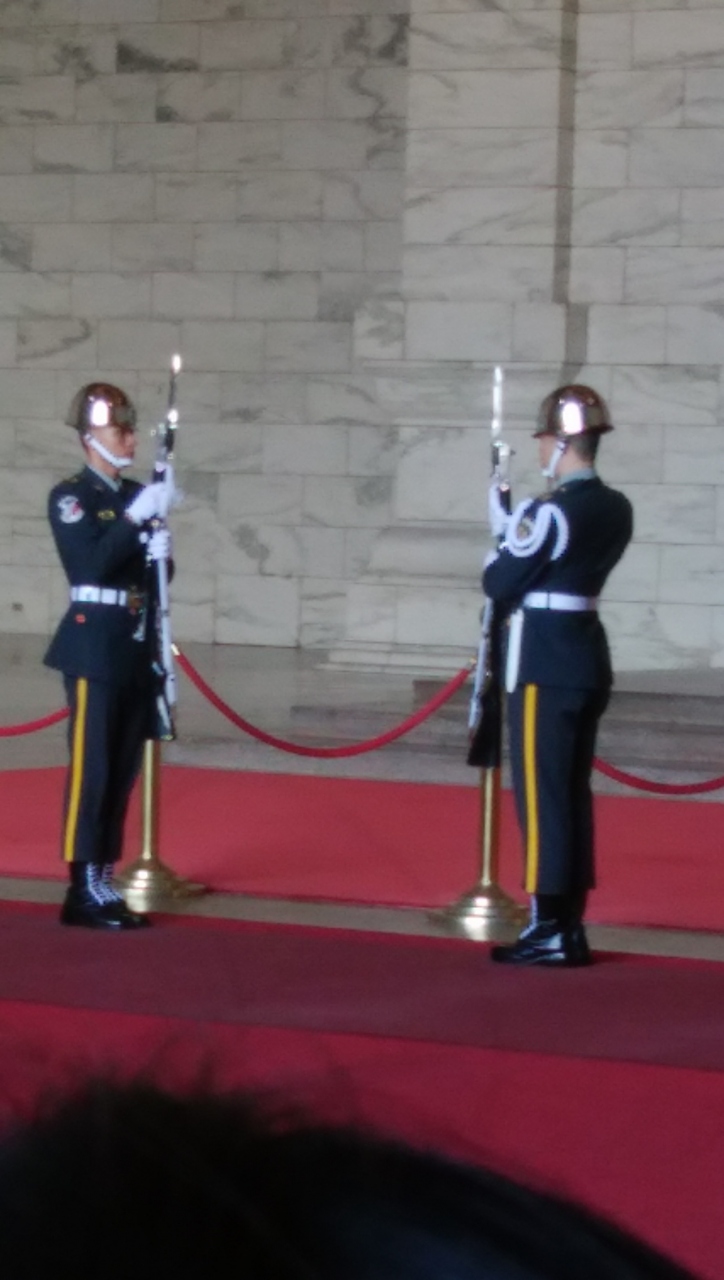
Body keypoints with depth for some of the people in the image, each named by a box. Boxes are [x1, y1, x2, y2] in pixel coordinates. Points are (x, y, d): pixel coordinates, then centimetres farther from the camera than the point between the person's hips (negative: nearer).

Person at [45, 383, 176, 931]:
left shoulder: (139, 497, 14)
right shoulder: (70, 496, -7)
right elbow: (92, 563, -20)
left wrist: (161, 552, -3)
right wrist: (138, 517, -22)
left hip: (138, 646, 7)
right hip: (95, 645, -7)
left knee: (123, 769, 9)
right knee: (91, 768, -7)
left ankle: (104, 880, 16)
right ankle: (84, 889, -5)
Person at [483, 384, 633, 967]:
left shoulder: (552, 511, -18)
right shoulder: (616, 509, 7)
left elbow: (499, 583, -12)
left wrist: (503, 547, 7)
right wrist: (514, 525, 8)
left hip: (544, 663, -8)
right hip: (589, 657, 8)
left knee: (542, 793, -3)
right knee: (574, 793, 13)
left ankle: (550, 931, -1)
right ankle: (571, 928, 17)